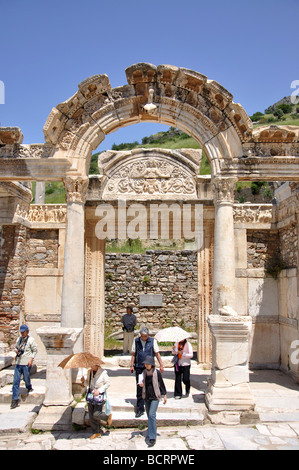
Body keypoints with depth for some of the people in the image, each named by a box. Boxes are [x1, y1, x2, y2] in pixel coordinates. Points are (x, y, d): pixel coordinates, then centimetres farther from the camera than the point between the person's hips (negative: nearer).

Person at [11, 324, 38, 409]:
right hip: (18, 362, 4)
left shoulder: (31, 340, -5)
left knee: (26, 378, 5)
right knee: (16, 380, -2)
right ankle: (15, 400, 2)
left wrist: (31, 359, -11)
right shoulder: (19, 339, 10)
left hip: (26, 363, -4)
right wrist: (16, 350, 0)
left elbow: (35, 350, -2)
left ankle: (29, 387, 41)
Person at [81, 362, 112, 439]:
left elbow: (107, 383, -6)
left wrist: (99, 390, -16)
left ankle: (108, 416, 18)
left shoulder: (103, 372, -10)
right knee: (91, 416, 7)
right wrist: (84, 381, -5)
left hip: (100, 396, -6)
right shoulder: (89, 372, 6)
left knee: (96, 414, -11)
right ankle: (96, 432, 23)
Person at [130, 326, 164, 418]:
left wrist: (161, 365, 2)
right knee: (139, 388, 0)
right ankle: (140, 409, 6)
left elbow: (157, 353, 5)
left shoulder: (153, 341, 0)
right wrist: (131, 365, 4)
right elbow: (133, 354, 11)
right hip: (139, 368, 1)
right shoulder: (136, 341, 4)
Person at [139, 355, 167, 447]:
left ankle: (152, 437, -10)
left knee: (152, 415, -14)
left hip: (155, 396, -5)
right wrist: (141, 385, -10)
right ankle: (150, 433, 26)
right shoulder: (144, 372, 2)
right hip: (146, 396, 5)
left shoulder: (157, 372, -10)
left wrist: (164, 395, 3)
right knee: (149, 416, 12)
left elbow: (161, 384, -1)